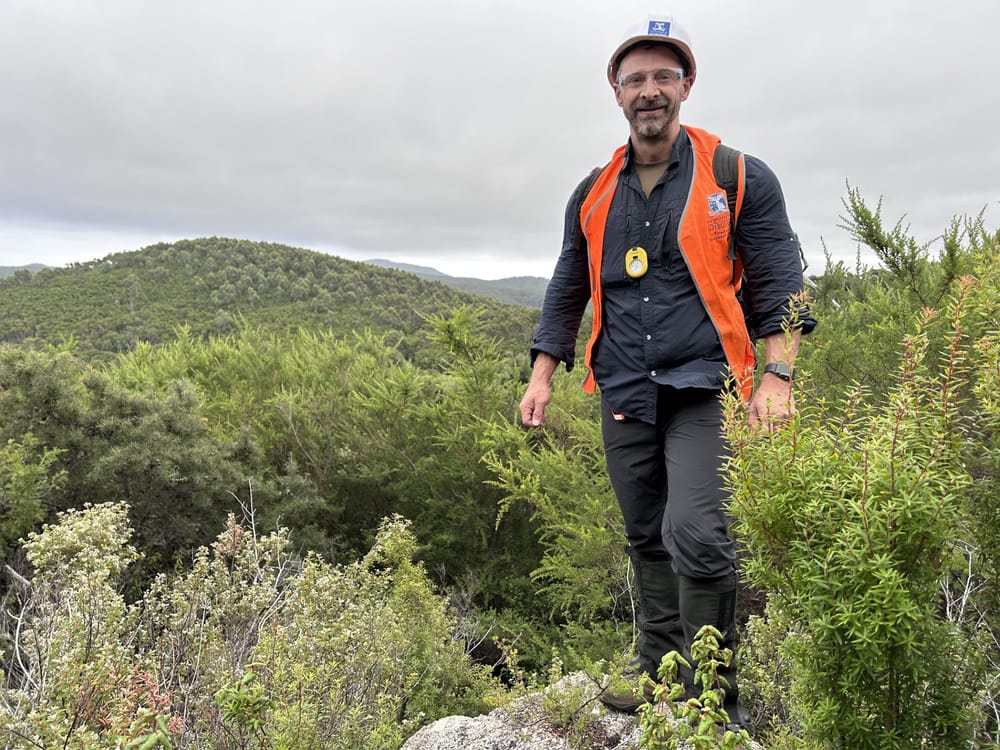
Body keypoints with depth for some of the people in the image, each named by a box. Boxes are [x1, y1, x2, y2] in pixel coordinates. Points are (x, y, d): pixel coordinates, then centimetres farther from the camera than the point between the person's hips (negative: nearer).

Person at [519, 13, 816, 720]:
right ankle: (658, 674, 27)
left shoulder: (740, 179, 1)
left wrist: (777, 376, -11)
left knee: (697, 537, -15)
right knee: (647, 543, 12)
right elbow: (566, 295, 17)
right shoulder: (593, 194, 12)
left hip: (704, 391, -4)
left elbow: (779, 285, 0)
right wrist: (541, 377, 9)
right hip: (625, 396, 4)